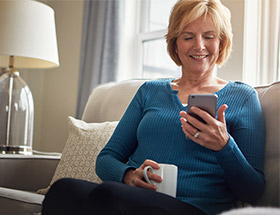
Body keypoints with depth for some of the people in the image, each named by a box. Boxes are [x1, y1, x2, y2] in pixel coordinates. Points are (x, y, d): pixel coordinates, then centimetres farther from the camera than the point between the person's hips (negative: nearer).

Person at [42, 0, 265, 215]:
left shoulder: (242, 96, 12)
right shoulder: (150, 91, 21)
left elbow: (253, 192, 5)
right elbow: (106, 159, 15)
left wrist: (224, 146, -15)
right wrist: (129, 175, -9)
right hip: (133, 197, 4)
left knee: (108, 194, -37)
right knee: (64, 188, -32)